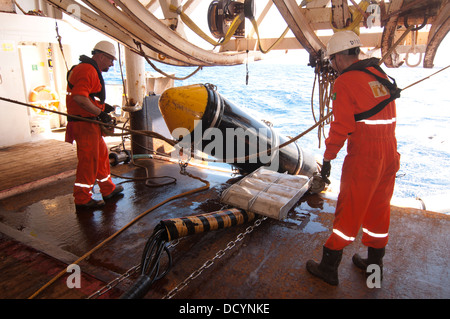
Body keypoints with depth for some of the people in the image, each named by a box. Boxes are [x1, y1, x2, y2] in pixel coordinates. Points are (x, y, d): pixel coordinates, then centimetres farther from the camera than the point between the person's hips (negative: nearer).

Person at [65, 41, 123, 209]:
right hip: (85, 124, -11)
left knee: (101, 154, 18)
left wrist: (103, 106, 15)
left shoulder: (92, 70, 19)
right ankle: (82, 198, 7)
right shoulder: (88, 70, -16)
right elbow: (79, 97, -27)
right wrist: (100, 113, -22)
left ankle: (108, 189, 32)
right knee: (88, 159, -4)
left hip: (90, 123, 11)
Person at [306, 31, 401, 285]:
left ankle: (329, 268, 15)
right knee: (379, 209, 18)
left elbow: (342, 126, -15)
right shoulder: (379, 73, 12)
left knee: (349, 212, 1)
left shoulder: (345, 81, -10)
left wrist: (327, 159, -8)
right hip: (390, 154, 7)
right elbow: (387, 115, 15)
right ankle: (374, 264, 34)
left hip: (363, 157, -7)